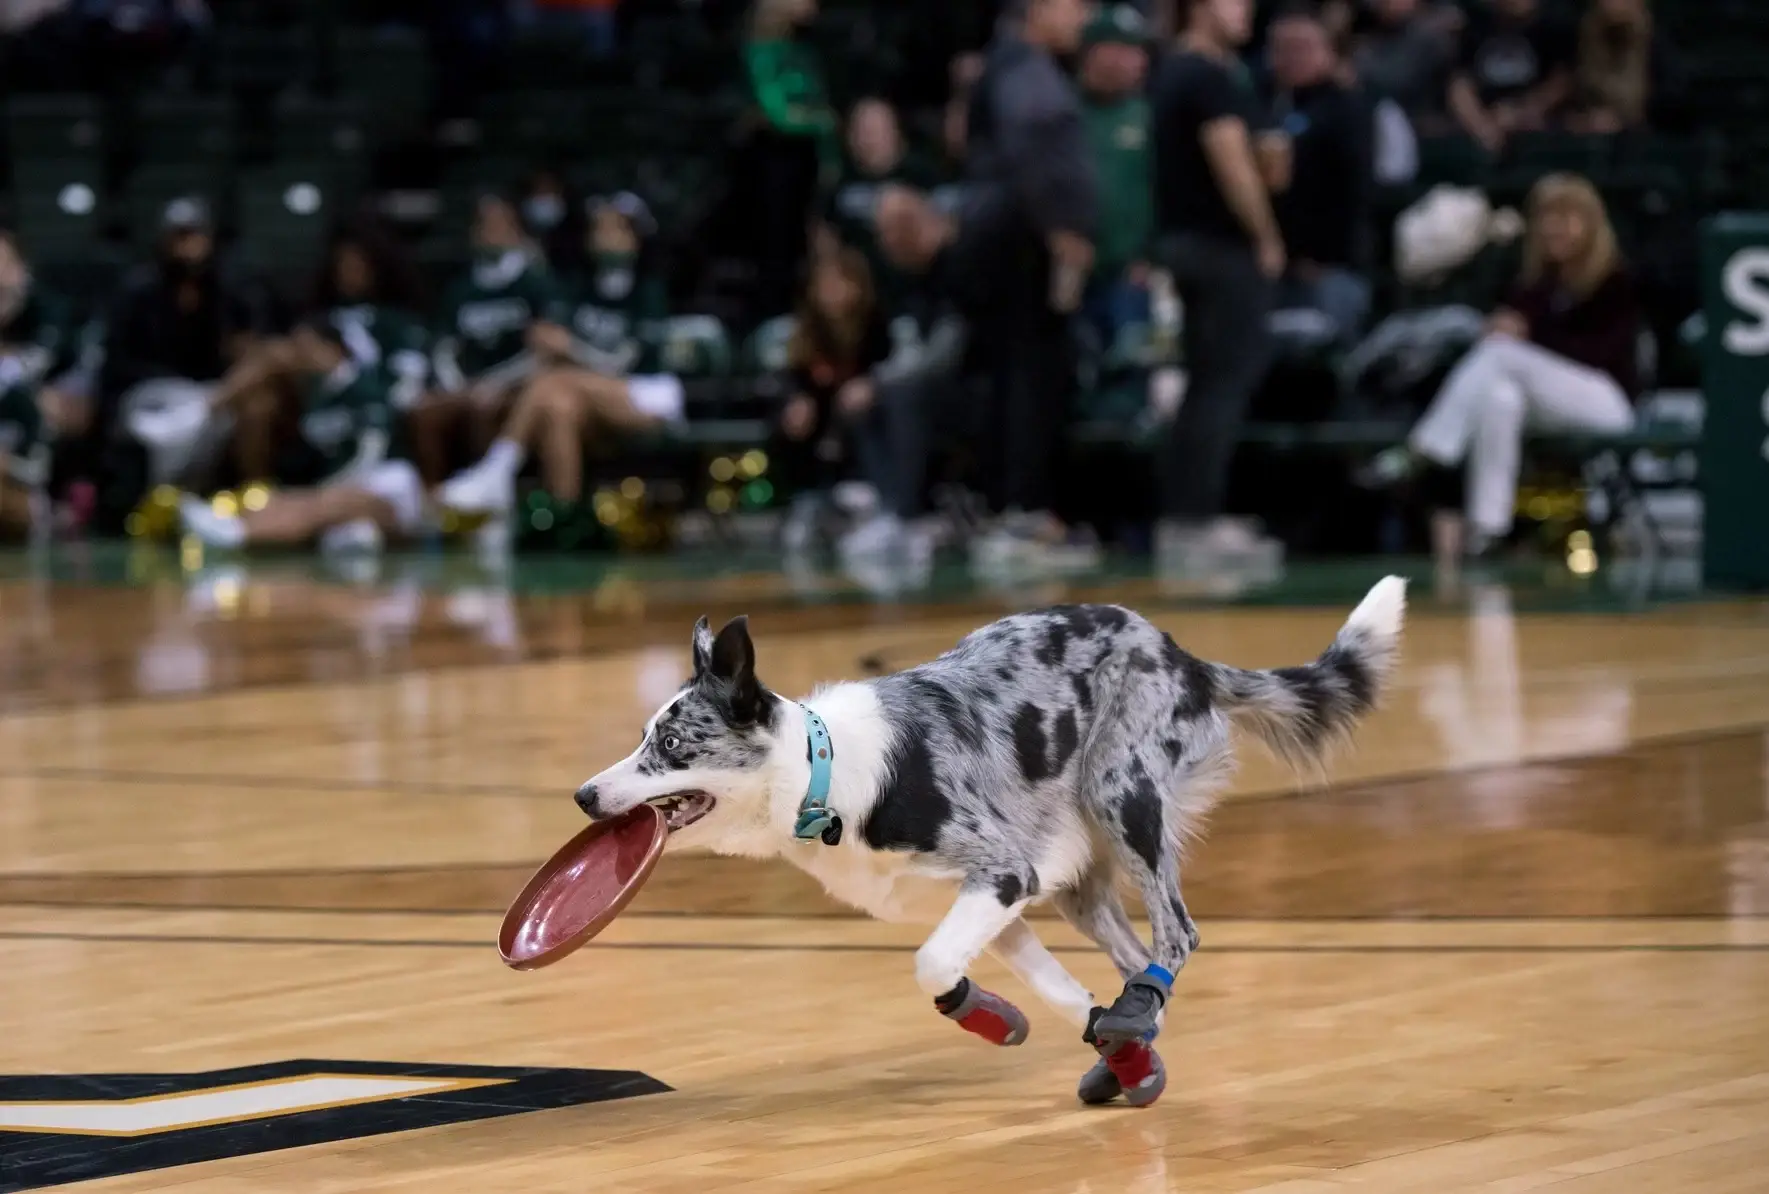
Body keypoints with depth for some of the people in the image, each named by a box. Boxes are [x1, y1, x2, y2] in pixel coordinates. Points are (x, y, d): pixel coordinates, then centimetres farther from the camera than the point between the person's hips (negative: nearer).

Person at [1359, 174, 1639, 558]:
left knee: (1502, 353, -29)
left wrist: (1529, 334, -20)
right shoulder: (1537, 281, 12)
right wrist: (1504, 326, -17)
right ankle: (1487, 524, -44)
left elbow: (1601, 353, -14)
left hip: (1608, 400, -5)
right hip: (1549, 404, 5)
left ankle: (1423, 451, -39)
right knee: (1500, 397, -34)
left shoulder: (1616, 282, -4)